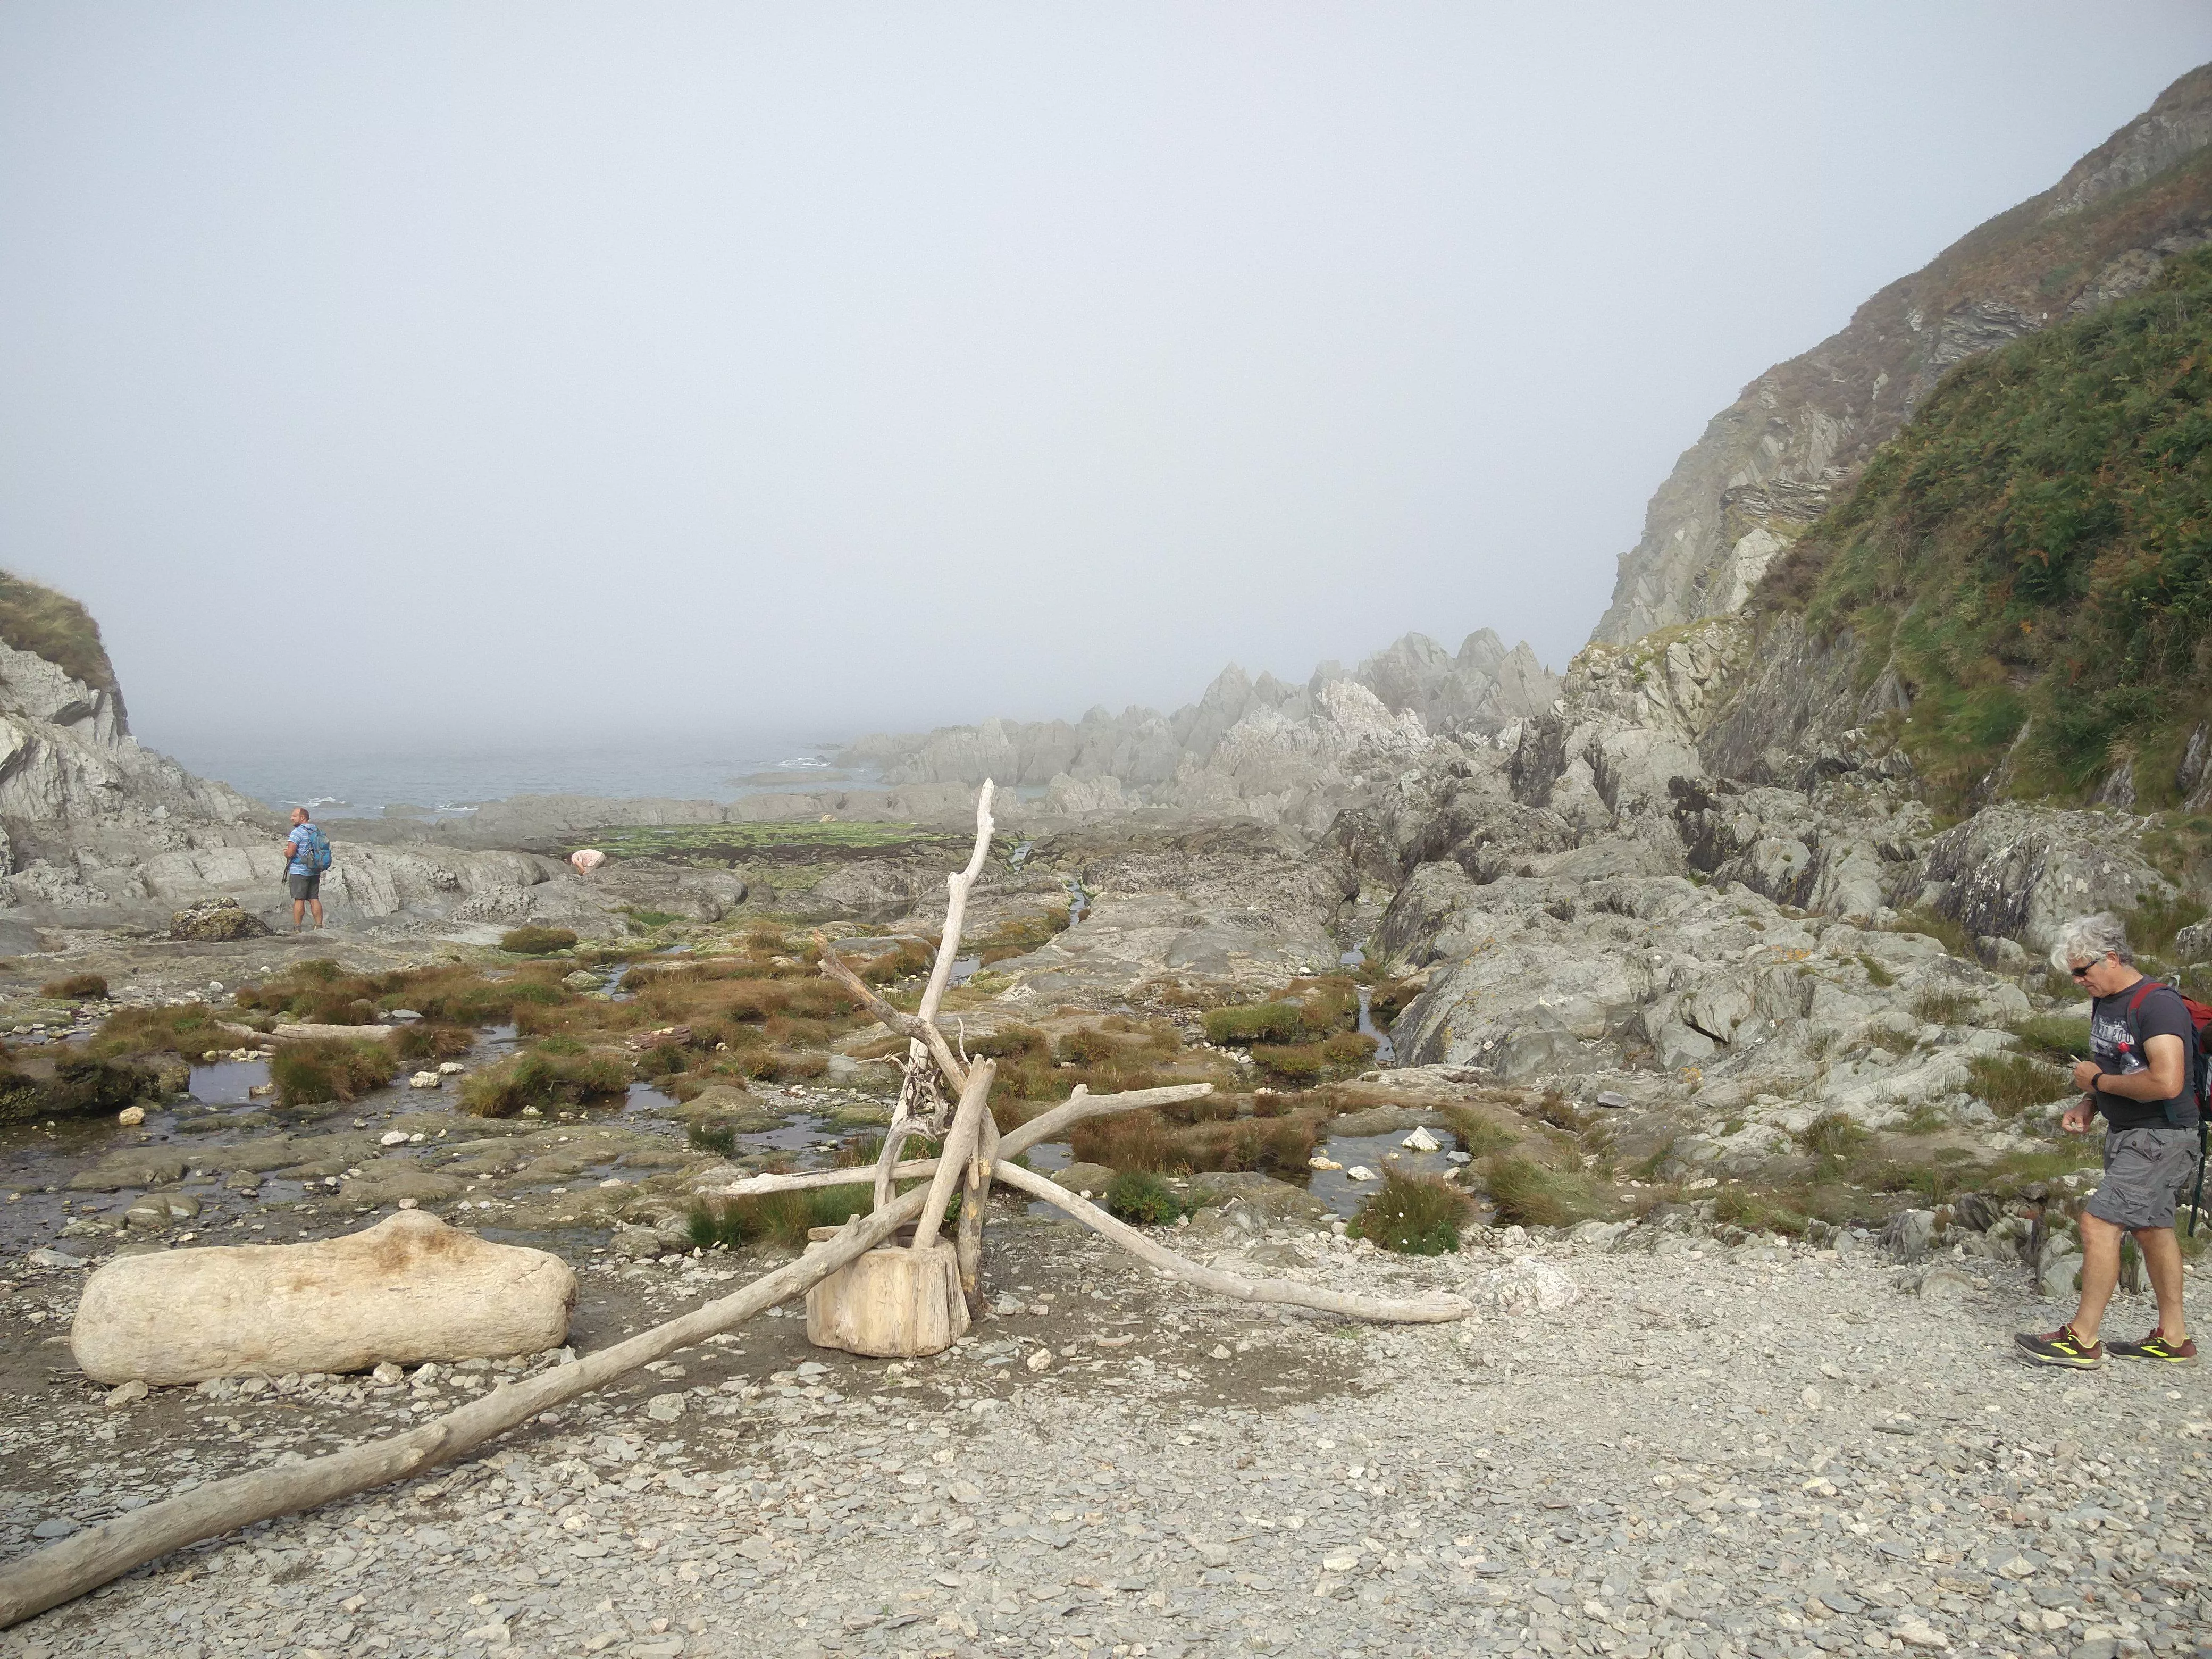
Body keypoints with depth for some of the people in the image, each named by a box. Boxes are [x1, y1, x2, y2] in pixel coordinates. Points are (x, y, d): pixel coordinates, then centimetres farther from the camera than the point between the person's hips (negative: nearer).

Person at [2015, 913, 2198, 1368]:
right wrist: (2086, 1105, 3)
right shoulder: (2105, 1005, 10)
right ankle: (2173, 1338, 27)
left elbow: (2166, 1083, -30)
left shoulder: (2158, 1003, -20)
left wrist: (2098, 1080, -17)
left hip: (2161, 1138, -10)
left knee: (2099, 1223, -12)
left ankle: (2082, 1339, -6)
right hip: (2126, 1134, 10)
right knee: (2150, 1228, 16)